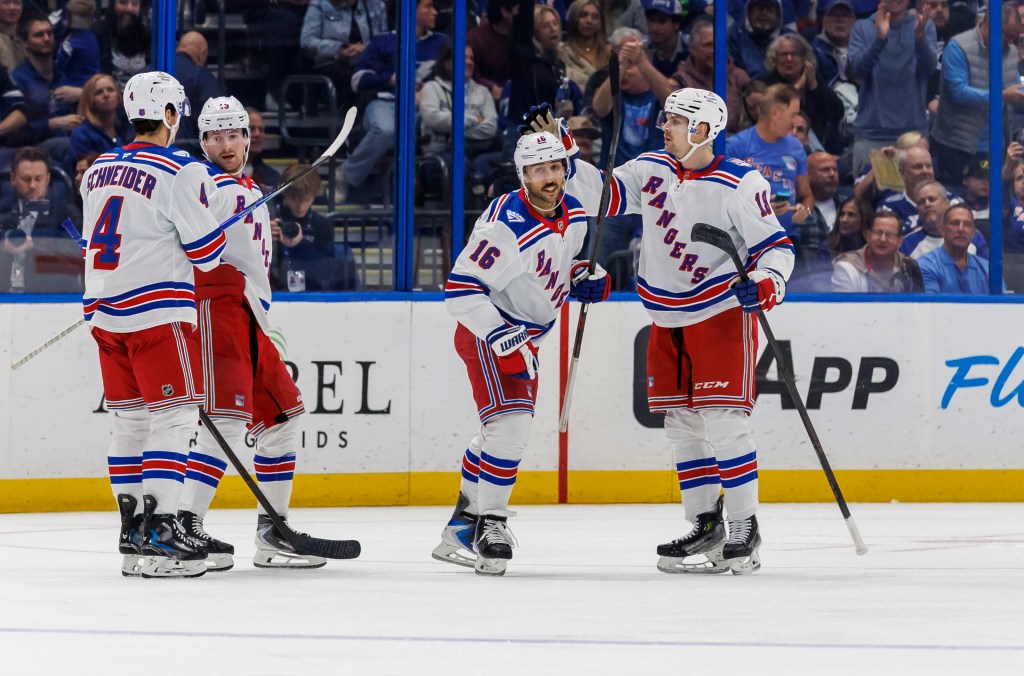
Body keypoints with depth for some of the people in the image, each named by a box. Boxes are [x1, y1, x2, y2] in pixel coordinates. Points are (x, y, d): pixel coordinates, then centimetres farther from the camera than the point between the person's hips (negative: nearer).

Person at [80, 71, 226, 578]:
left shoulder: (98, 170, 12)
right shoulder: (182, 173, -11)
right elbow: (206, 252, -9)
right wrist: (211, 208, 10)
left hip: (106, 316, 7)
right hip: (158, 313, -7)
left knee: (130, 420, 13)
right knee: (173, 419, -6)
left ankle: (131, 533, 13)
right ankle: (158, 530, -14)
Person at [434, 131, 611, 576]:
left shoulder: (574, 217, -1)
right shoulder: (506, 226, -27)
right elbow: (460, 289, -28)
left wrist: (587, 279, 1)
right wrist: (500, 338, -32)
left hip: (525, 337, 9)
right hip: (487, 331, -9)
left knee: (500, 434, 15)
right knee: (510, 426, -21)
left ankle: (462, 530, 27)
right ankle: (490, 524, -12)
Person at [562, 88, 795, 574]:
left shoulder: (739, 184, -13)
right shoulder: (651, 170, 3)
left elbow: (776, 246, -11)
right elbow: (603, 199, 6)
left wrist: (766, 282, -30)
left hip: (722, 314, -7)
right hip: (668, 320, 7)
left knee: (722, 420, -12)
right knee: (681, 424, 7)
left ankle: (745, 529, -7)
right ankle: (706, 526, 16)